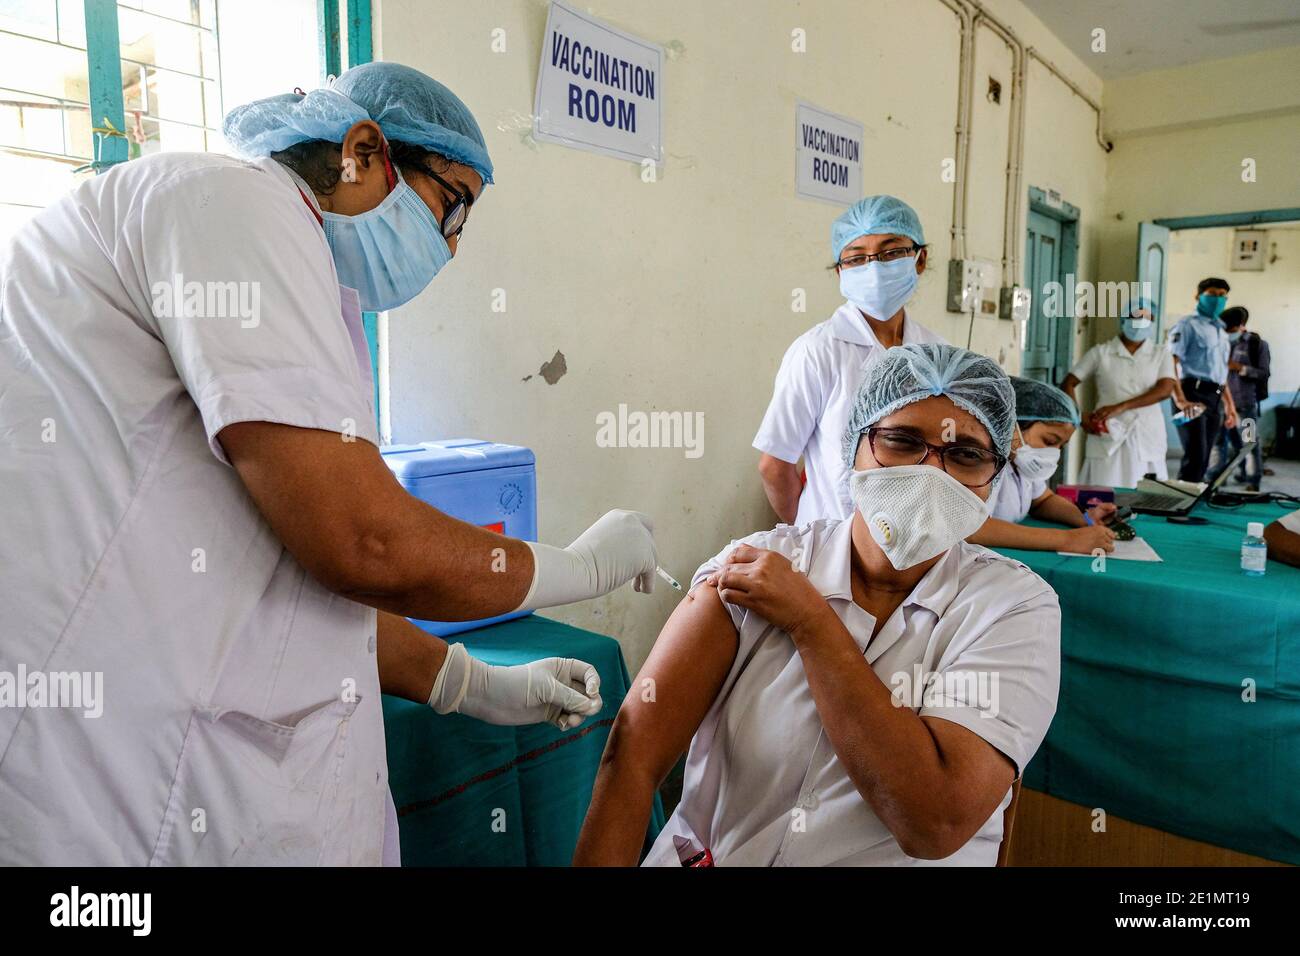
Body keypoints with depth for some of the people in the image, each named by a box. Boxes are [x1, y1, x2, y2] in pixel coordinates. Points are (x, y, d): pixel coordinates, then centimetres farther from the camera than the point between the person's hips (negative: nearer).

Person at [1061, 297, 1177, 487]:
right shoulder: (1100, 352, 4)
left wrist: (1121, 407, -18)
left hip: (1147, 438, 1)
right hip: (1107, 437, -1)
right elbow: (1067, 384, 5)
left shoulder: (1161, 353, 8)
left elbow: (1165, 389, -7)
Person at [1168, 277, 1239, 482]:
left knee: (1203, 458, 7)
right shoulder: (1188, 324, -1)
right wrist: (1181, 400, -23)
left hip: (1215, 399, 8)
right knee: (1195, 455, -14)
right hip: (1193, 394, -8)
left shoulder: (1221, 332, 24)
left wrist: (1229, 405, 24)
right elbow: (1170, 362, -13)